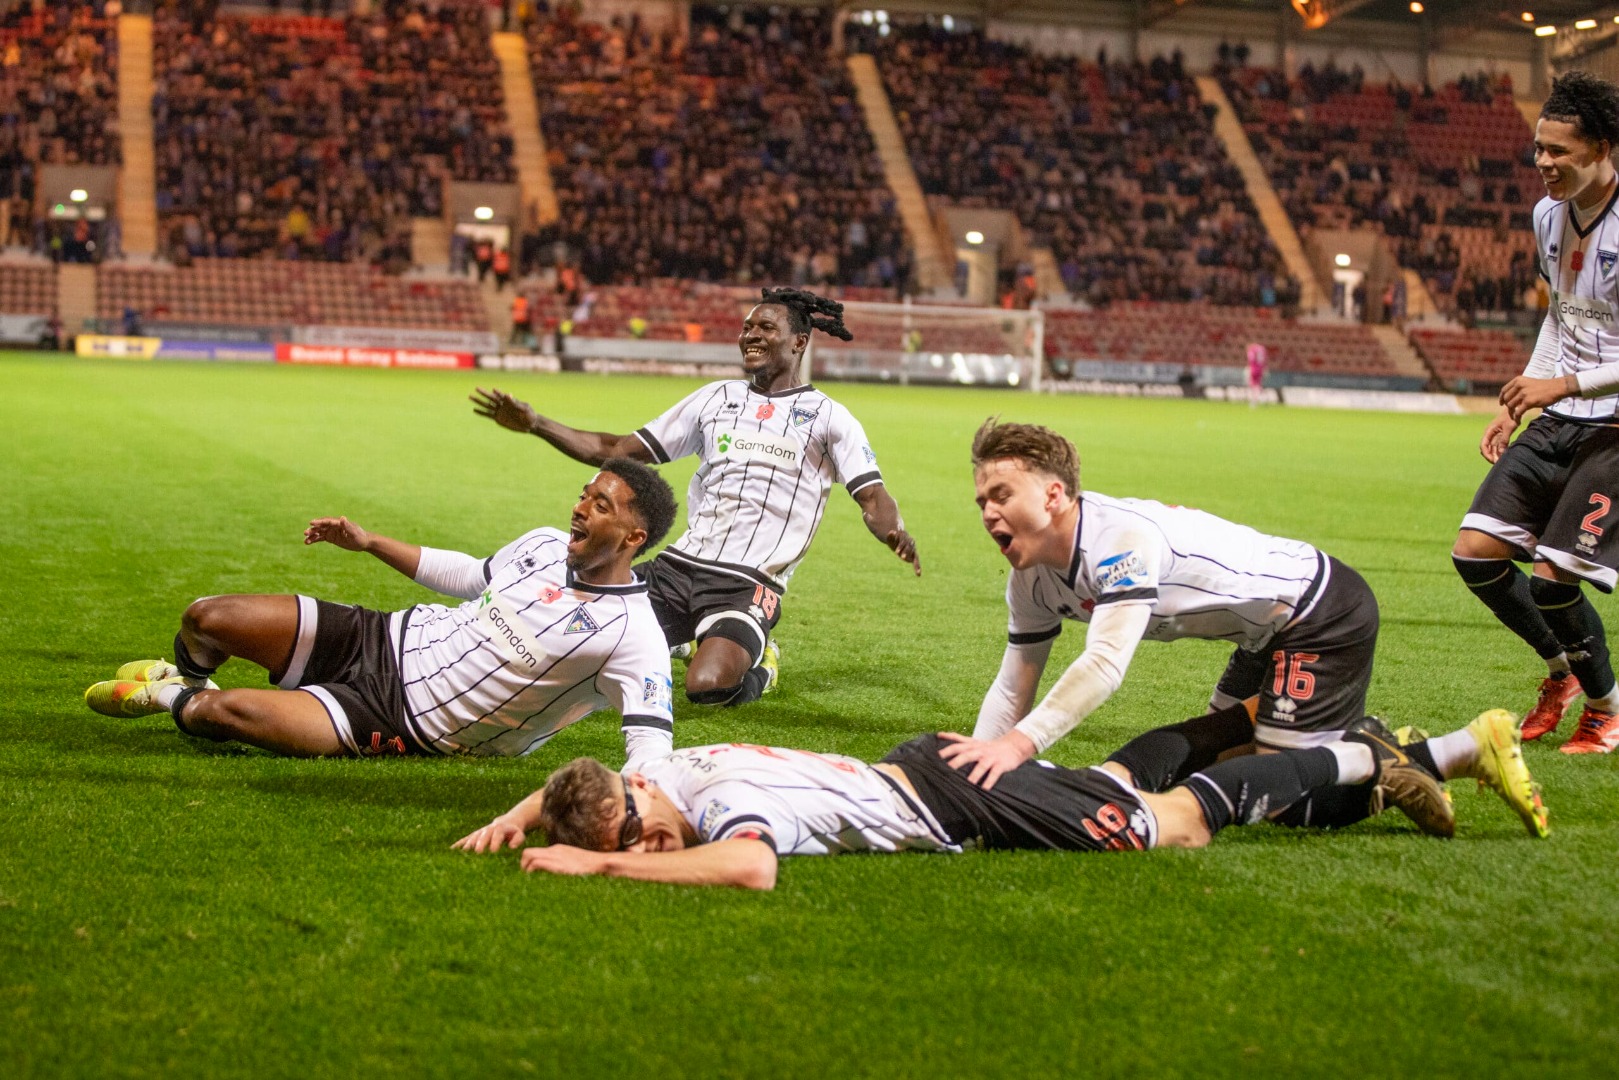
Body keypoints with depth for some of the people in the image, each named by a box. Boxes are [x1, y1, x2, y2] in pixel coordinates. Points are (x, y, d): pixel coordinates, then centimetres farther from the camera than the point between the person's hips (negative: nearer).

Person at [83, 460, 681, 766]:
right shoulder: (545, 546, 1)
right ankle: (183, 680, 39)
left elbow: (651, 746, -30)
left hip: (404, 724, -6)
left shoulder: (631, 635, -22)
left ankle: (182, 704, 18)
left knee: (227, 711, -22)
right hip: (390, 638, 6)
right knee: (206, 618, 0)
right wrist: (369, 542, 20)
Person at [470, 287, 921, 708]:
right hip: (678, 566, 5)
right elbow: (619, 450, 17)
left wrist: (895, 533, -29)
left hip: (748, 583, -5)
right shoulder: (717, 397, 16)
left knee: (707, 686, -30)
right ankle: (681, 638, 19)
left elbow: (872, 497, -4)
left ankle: (759, 661, 9)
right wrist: (536, 424, 8)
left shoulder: (827, 416, 4)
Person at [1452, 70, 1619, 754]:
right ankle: (1562, 669, 24)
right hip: (1558, 422, 8)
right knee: (1475, 553, -2)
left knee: (1552, 577, -14)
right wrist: (1518, 406, 17)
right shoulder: (1550, 215, 8)